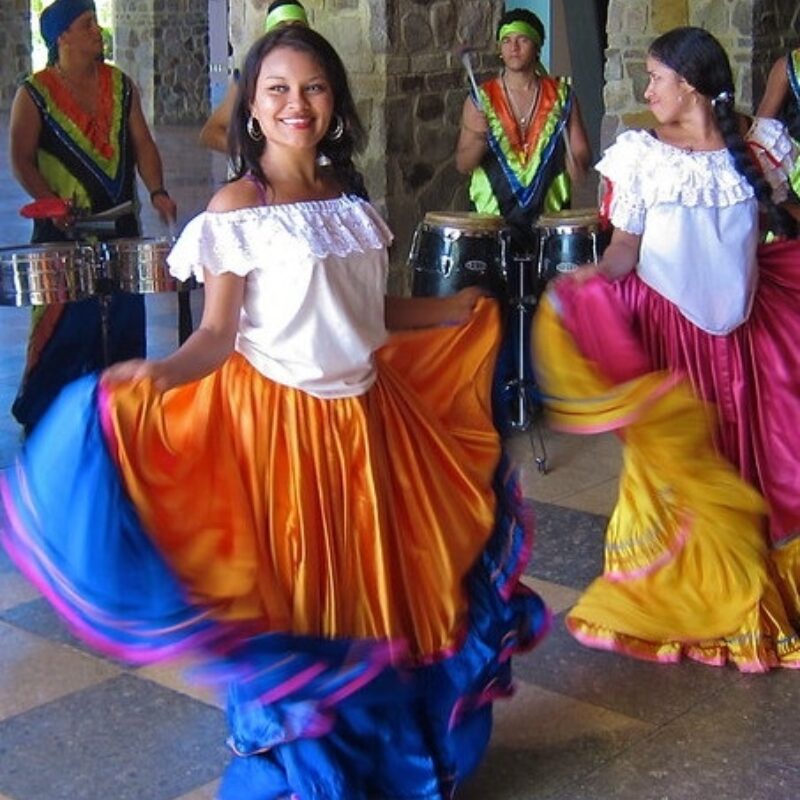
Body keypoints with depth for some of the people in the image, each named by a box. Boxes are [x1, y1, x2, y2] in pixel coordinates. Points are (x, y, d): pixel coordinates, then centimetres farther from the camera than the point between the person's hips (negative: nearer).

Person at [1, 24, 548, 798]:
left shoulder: (348, 201, 8)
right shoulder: (236, 207, -10)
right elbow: (218, 334, -16)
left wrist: (459, 308, 25)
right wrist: (155, 375, -36)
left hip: (366, 418, 6)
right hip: (277, 422, -6)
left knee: (380, 589, 14)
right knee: (294, 595, 3)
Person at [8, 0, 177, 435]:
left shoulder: (120, 85, 8)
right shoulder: (34, 93, -5)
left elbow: (142, 143, 6)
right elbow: (21, 160, -7)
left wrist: (156, 191, -10)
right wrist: (52, 203, -21)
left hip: (120, 223, 4)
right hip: (65, 228, -4)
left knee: (124, 316, 8)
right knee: (62, 321, -2)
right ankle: (39, 412, 12)